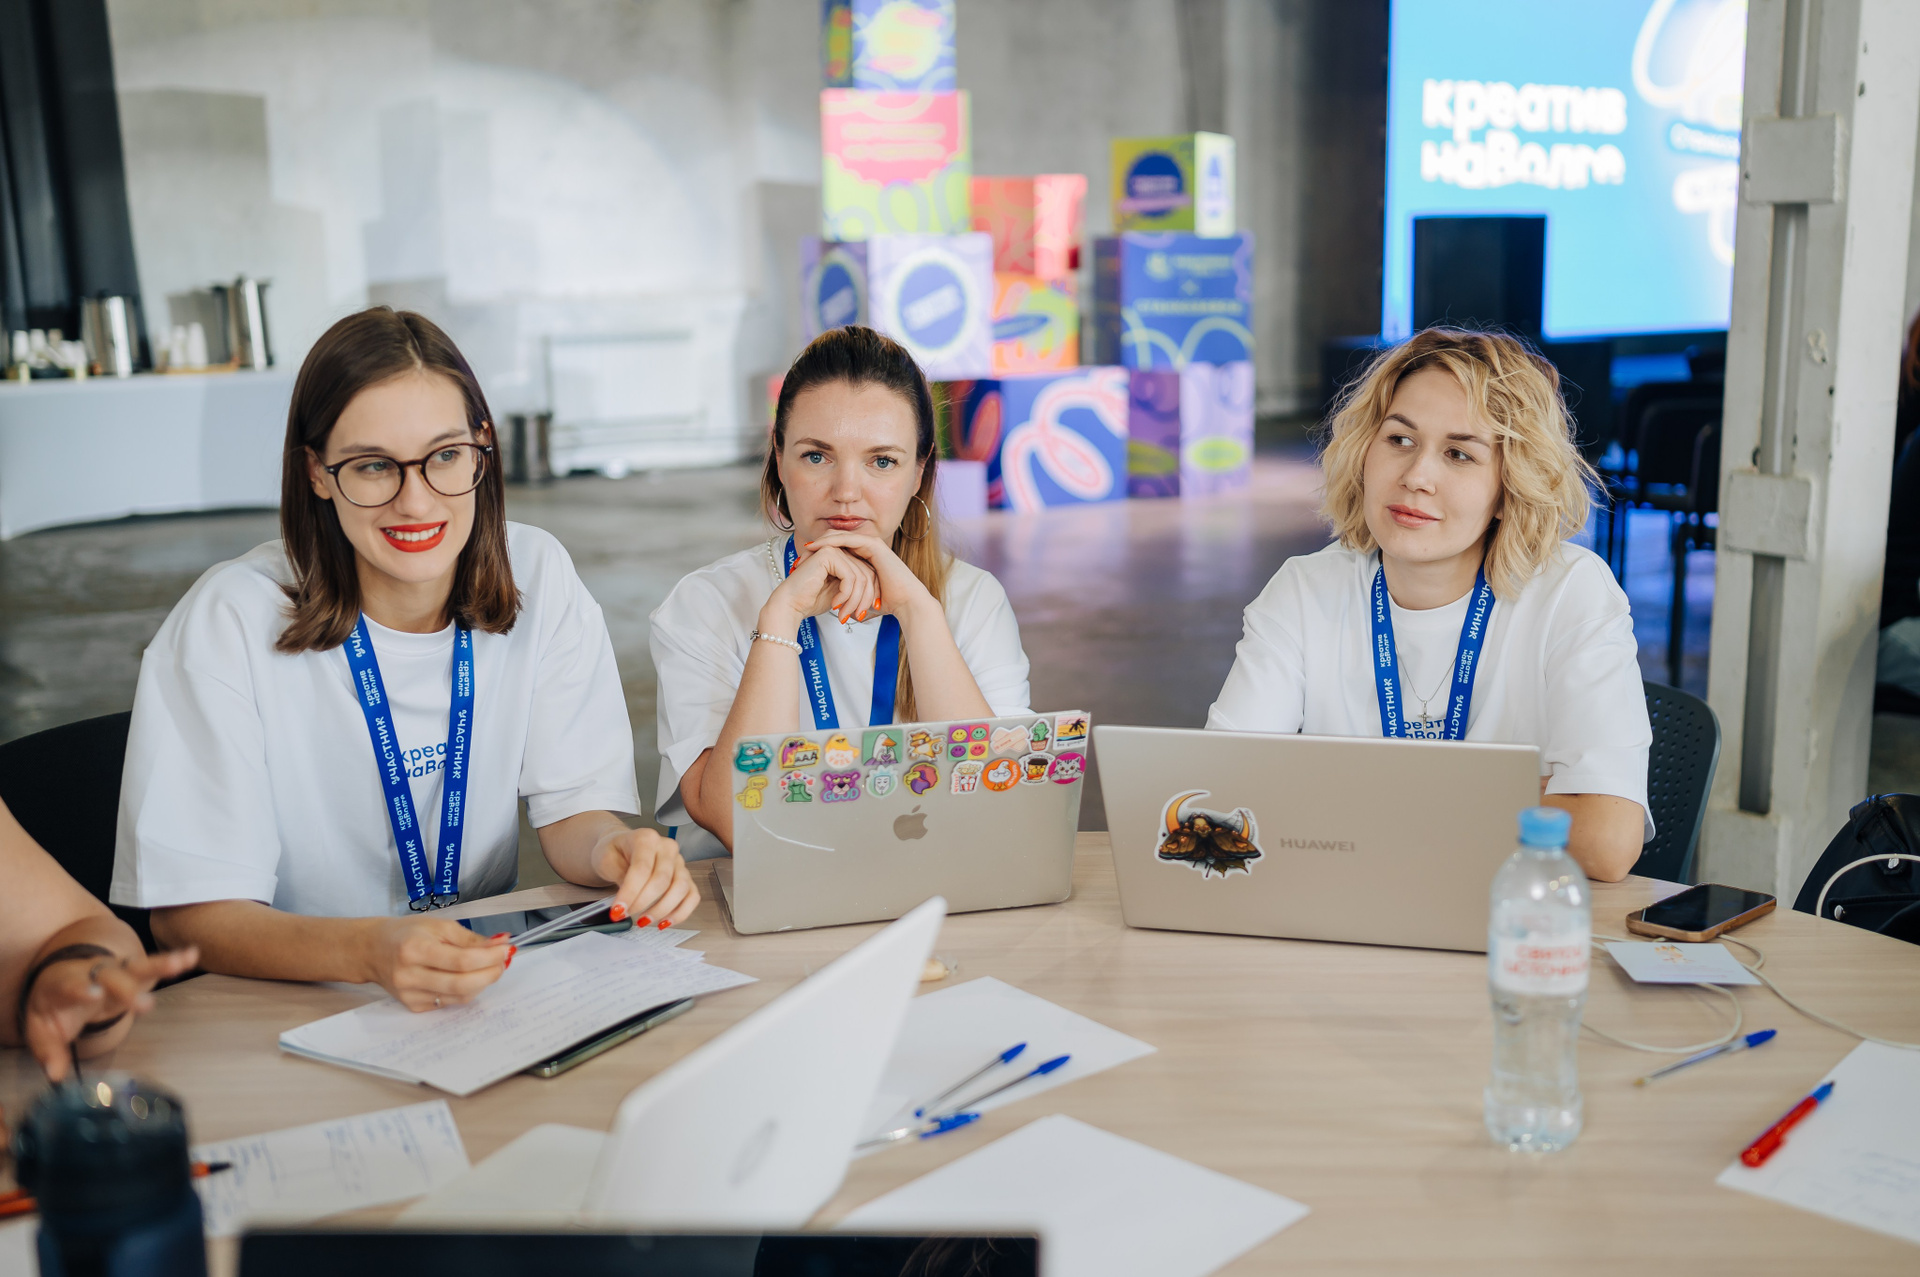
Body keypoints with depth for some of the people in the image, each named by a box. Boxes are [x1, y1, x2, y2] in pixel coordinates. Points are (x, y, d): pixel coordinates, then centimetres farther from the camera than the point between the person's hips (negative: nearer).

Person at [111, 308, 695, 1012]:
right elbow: (191, 913, -18)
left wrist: (613, 849, -26)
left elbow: (573, 809, -2)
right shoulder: (228, 623, -15)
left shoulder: (538, 578, -5)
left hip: (487, 975, 4)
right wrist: (369, 951, -37)